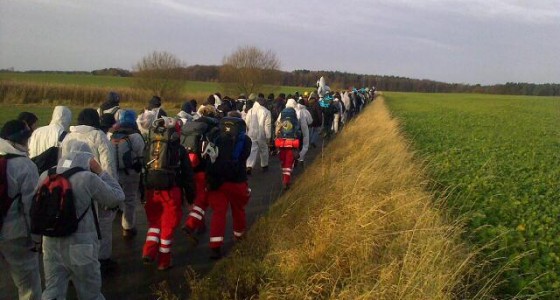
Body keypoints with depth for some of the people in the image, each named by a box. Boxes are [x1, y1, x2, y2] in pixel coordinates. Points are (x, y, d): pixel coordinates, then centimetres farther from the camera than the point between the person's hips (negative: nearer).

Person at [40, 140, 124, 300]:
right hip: (80, 246, -4)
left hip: (51, 243, 5)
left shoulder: (45, 176, 0)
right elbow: (117, 197, -5)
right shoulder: (88, 178, -16)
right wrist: (100, 171, -1)